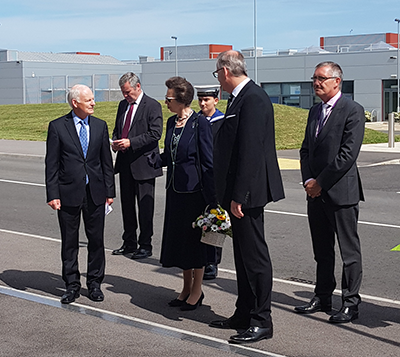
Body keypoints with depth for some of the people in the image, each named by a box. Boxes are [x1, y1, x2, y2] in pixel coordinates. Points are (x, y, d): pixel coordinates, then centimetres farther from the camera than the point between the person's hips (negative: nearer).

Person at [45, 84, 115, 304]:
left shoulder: (100, 126, 7)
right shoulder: (57, 127, -3)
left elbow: (106, 161, 10)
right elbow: (51, 164, -3)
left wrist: (109, 191, 6)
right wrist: (53, 195, -9)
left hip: (95, 194, 3)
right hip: (68, 193, -2)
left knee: (96, 240, 7)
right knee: (69, 242, 7)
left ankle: (94, 283, 21)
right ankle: (72, 285, 19)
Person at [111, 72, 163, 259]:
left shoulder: (152, 105, -8)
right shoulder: (123, 105, 14)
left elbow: (155, 133, -16)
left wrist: (131, 142, -20)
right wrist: (115, 141, 1)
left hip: (143, 163, -7)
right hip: (125, 163, 7)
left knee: (145, 206, -1)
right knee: (127, 204, 13)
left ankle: (145, 245, 8)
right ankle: (129, 243, 24)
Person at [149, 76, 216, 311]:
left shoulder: (200, 123, -13)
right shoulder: (172, 122, 9)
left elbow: (208, 162, -13)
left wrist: (211, 198, -16)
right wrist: (153, 159, -4)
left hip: (195, 189, -7)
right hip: (175, 188, 7)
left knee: (195, 237, 3)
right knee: (178, 237, 12)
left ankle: (197, 290, 17)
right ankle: (187, 287, 26)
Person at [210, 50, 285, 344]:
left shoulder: (254, 99, -17)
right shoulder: (241, 97, 14)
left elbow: (250, 151, -23)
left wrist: (238, 196, -23)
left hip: (248, 192, -10)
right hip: (238, 192, 11)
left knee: (255, 256, -2)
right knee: (243, 255, 17)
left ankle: (261, 322, 7)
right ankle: (244, 315, 28)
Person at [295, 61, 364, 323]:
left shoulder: (353, 110, -9)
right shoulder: (315, 111, 15)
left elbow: (348, 154, -16)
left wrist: (321, 182, -14)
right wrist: (308, 181, -1)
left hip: (341, 192, -7)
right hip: (316, 193, 7)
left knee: (349, 251, 2)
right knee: (322, 251, 15)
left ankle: (351, 303, 9)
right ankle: (323, 298, 25)